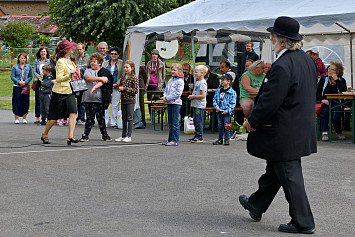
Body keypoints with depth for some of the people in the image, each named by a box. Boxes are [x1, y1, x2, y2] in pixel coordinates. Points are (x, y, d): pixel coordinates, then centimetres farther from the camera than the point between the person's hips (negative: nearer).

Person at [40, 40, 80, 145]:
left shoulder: (69, 61, 13)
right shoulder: (60, 62, -14)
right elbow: (59, 78, -21)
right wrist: (69, 76, -32)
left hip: (69, 92, 7)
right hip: (59, 92, -7)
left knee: (73, 113, -12)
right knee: (55, 116, 2)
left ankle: (70, 137, -17)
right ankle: (44, 135, 21)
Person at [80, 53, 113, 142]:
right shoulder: (88, 71, 10)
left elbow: (102, 82, -8)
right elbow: (88, 78, -12)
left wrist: (94, 88, -24)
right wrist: (100, 78, -14)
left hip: (100, 99, 0)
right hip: (89, 99, 0)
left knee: (101, 118, 5)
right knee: (89, 118, -2)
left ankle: (104, 135, 17)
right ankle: (85, 135, 6)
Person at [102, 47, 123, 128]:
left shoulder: (121, 63, 6)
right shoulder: (105, 63, 13)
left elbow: (123, 75, 1)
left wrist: (117, 84, -10)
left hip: (116, 87, -2)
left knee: (115, 105, 1)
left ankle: (114, 123, 7)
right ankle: (104, 123, 0)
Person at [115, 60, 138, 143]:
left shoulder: (134, 78, -9)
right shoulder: (123, 78, 11)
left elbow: (135, 90, -14)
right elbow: (120, 85, 23)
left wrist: (125, 88, -18)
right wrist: (120, 88, -2)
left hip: (130, 101, -7)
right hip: (123, 100, 7)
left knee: (130, 118, -2)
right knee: (124, 118, 11)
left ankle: (129, 136, 2)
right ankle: (123, 135, 17)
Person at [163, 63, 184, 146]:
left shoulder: (180, 81, -7)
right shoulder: (170, 80, 16)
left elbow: (178, 93, -15)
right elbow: (166, 90, 20)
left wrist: (168, 98, -13)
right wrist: (165, 97, 0)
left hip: (176, 103, -8)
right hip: (169, 103, 8)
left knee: (175, 123, -8)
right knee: (170, 123, 11)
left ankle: (175, 141, -7)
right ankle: (170, 139, 17)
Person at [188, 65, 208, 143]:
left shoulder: (203, 83, -14)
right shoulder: (197, 82, 17)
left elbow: (203, 95, -20)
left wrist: (193, 96, -15)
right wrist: (191, 96, 10)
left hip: (200, 106, -10)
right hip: (195, 105, 10)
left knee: (198, 121, -7)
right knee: (195, 121, 12)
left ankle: (200, 137, -4)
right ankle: (196, 136, 19)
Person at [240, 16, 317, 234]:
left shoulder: (282, 66, -24)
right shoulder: (307, 60, 6)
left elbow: (269, 101, -24)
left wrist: (253, 121, -8)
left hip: (284, 133, -9)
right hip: (303, 129, 10)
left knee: (290, 176, 0)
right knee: (274, 169, 23)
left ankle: (303, 222, 7)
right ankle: (256, 205, 40)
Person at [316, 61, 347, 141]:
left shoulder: (341, 81, 9)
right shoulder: (323, 79, 11)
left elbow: (344, 91, -13)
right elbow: (317, 92, 4)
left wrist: (336, 80, -10)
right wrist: (323, 100, -15)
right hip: (325, 103, 1)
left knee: (336, 113, -32)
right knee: (325, 110, -33)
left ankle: (339, 132, -11)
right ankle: (324, 133, -33)